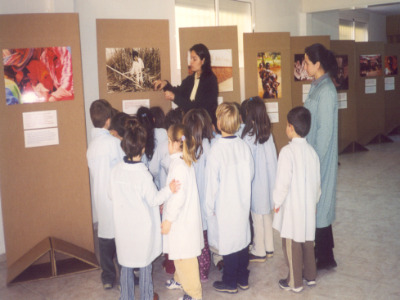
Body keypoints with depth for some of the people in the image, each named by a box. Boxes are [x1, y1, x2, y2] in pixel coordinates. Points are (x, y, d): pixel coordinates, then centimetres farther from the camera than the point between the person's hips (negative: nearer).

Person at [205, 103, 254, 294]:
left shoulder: (216, 150, -20)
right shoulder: (244, 146, -6)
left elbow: (212, 183, -15)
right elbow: (251, 174, 4)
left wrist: (210, 207, -4)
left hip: (224, 206, -5)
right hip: (243, 203, 5)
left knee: (227, 242, 8)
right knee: (242, 238, 17)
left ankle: (230, 283, 23)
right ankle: (243, 279, 31)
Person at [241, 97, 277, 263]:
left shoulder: (249, 135, -19)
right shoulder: (268, 133, 1)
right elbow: (273, 158, 5)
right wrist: (272, 177, 14)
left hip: (256, 182, -7)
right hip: (269, 180, 7)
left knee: (257, 218, 5)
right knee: (267, 215, 18)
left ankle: (259, 252, 16)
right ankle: (269, 248, 30)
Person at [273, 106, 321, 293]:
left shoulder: (287, 151, -19)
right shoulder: (311, 151, 0)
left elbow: (282, 182, -19)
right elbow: (317, 181, 7)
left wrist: (277, 202, -5)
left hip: (292, 207, -6)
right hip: (309, 206, 7)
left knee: (292, 245, 6)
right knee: (307, 241, 19)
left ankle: (295, 282, 18)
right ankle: (310, 276, 33)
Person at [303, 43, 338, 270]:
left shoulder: (326, 91, -20)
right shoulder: (317, 86, 8)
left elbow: (325, 131, -21)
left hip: (321, 158, -9)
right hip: (313, 154, 9)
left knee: (319, 203, 2)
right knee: (317, 203, 17)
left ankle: (325, 258, 16)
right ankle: (323, 251, 32)